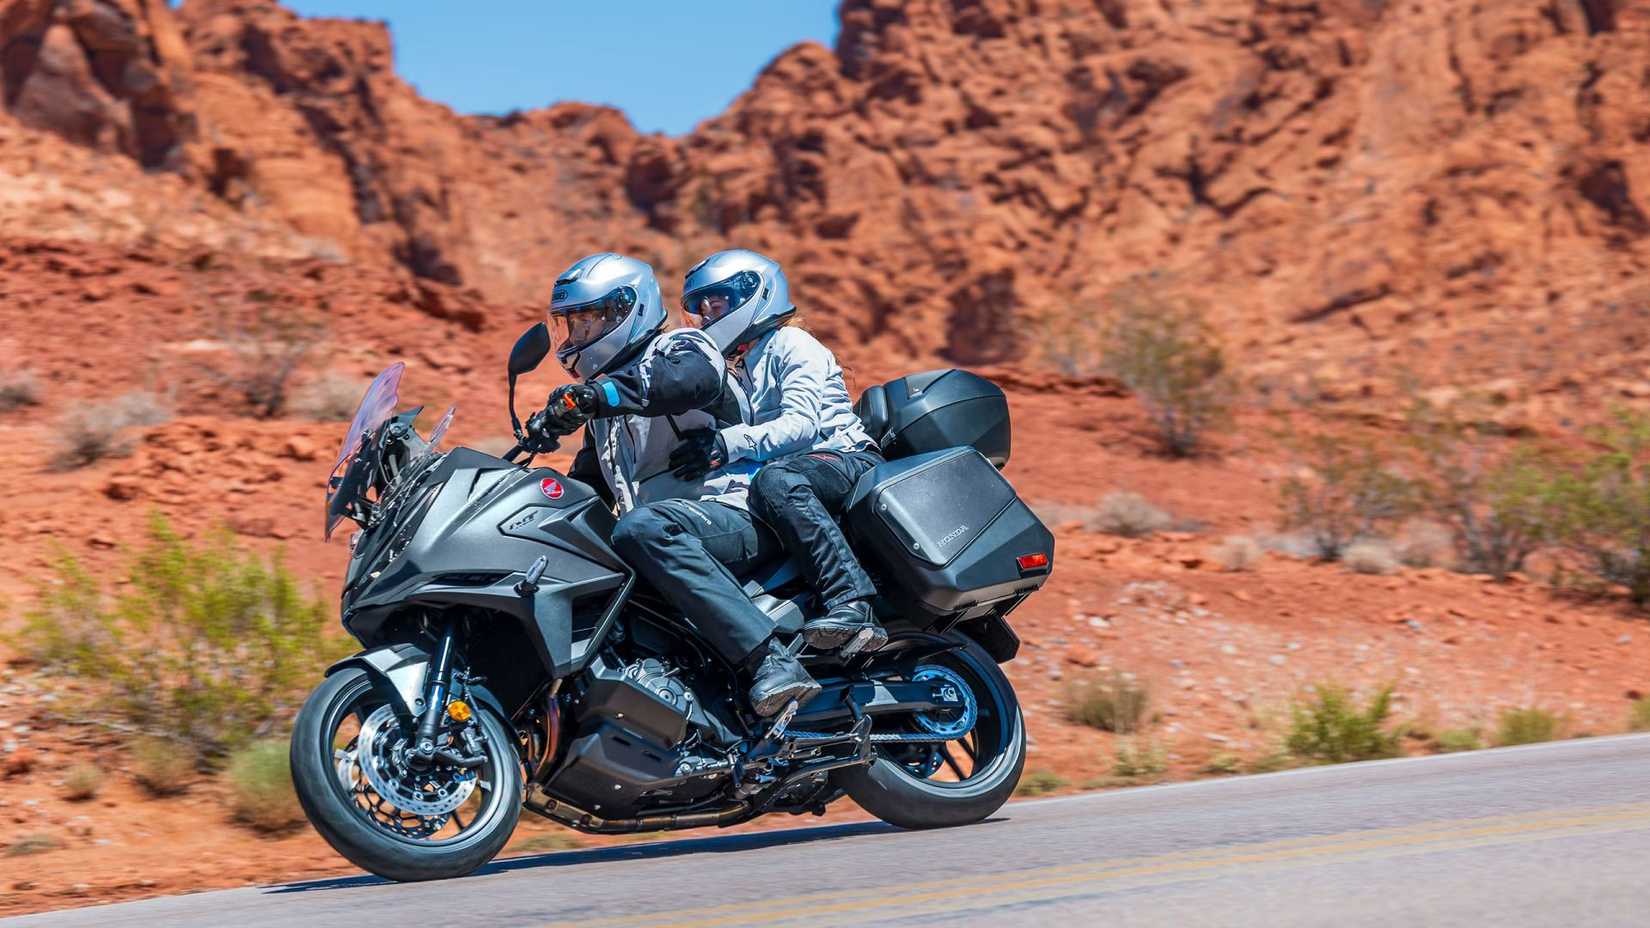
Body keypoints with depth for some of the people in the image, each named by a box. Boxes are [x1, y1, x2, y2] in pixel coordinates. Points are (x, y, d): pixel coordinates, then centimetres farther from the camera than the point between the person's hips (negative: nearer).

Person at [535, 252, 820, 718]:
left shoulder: (680, 348, 2)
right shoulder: (606, 407, 29)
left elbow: (687, 380, -25)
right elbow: (586, 484, 33)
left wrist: (590, 395, -35)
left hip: (737, 515, -9)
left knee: (641, 529, -38)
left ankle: (771, 660, -46)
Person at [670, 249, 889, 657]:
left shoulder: (792, 345, 0)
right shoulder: (739, 371, 28)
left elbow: (802, 423, -17)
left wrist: (728, 443, -29)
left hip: (848, 459, -9)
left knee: (776, 479, -40)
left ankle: (851, 604, -54)